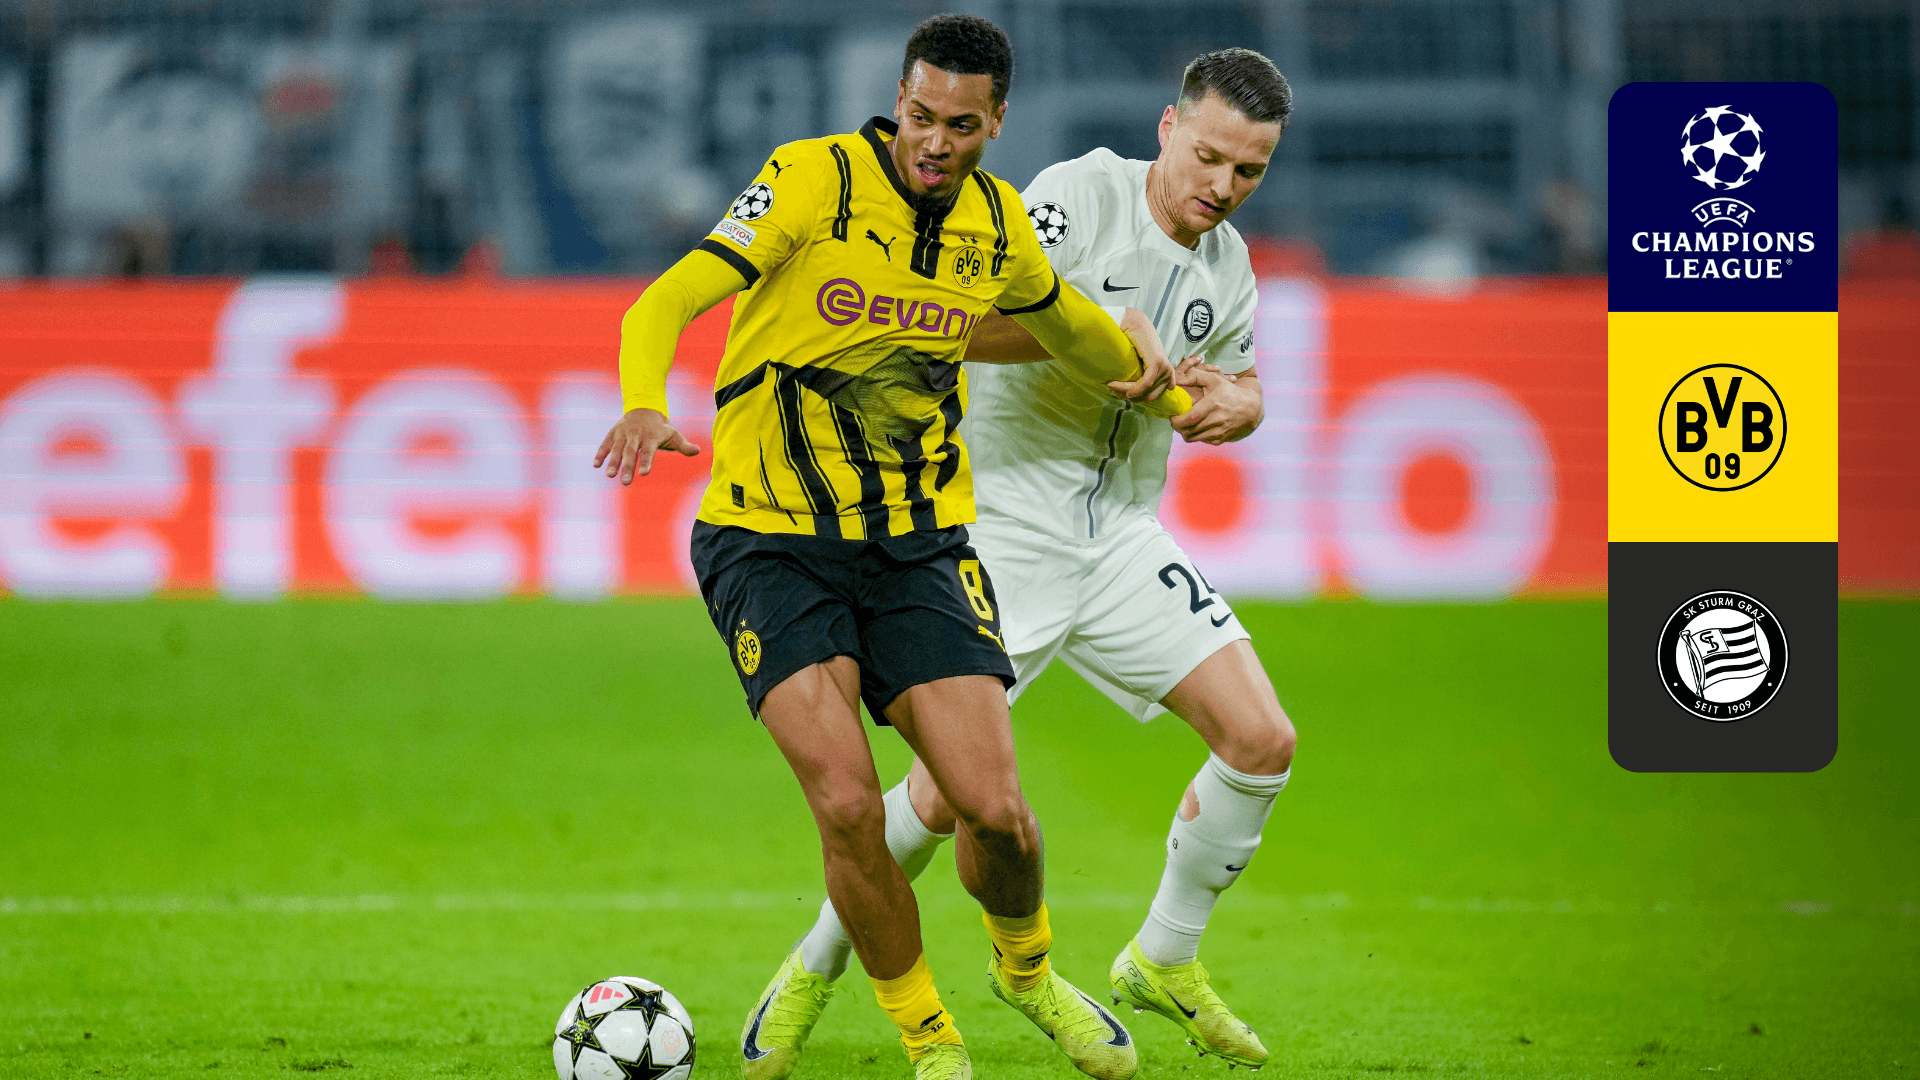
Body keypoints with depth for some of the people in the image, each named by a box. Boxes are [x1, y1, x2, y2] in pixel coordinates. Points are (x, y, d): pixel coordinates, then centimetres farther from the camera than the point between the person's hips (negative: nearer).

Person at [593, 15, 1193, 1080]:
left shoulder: (997, 223, 3)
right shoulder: (817, 180, -14)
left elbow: (1059, 317, 28)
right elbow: (664, 304, -24)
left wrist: (1165, 392, 41)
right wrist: (645, 407, -44)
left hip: (919, 544, 4)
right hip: (772, 541, -4)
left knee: (992, 807, -9)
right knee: (847, 803, -19)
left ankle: (1026, 970, 25)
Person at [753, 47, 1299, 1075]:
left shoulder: (1228, 264, 8)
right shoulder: (1080, 195, -13)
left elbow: (1238, 382, 25)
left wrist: (1237, 402, 2)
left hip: (1121, 532, 6)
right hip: (1003, 521, -6)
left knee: (1261, 738, -7)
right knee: (951, 791, -11)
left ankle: (1164, 959, 14)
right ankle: (815, 965, 14)